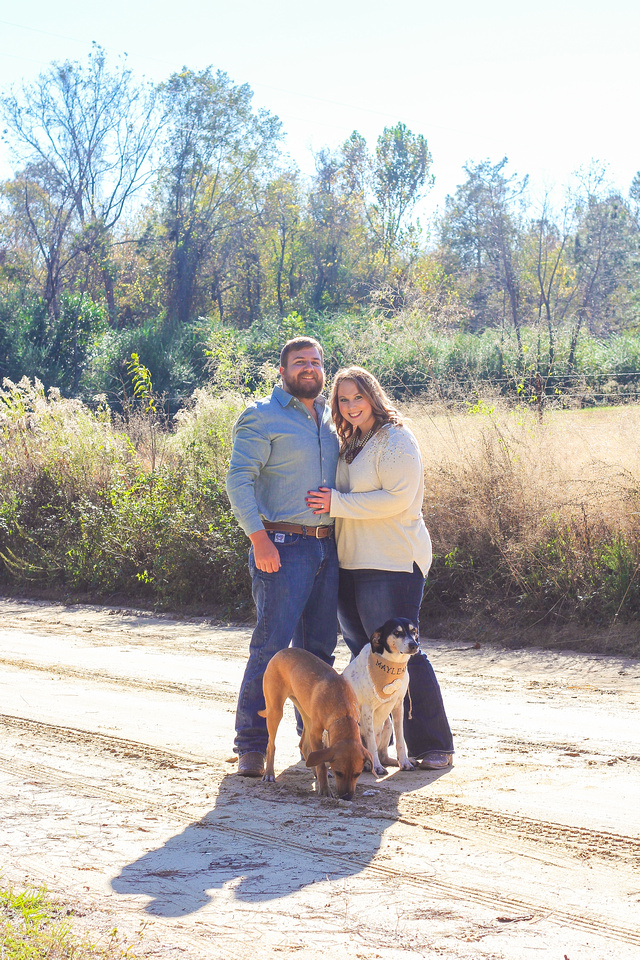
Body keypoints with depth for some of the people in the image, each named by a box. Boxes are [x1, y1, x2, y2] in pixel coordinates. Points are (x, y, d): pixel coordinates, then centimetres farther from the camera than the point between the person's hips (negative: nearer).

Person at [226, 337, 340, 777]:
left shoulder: (331, 418, 17)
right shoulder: (261, 417, -3)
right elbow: (239, 480, -11)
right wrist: (259, 538, -20)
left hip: (328, 546, 6)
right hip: (283, 546, -6)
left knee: (320, 647, 10)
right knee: (271, 645, -10)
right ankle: (252, 745, -5)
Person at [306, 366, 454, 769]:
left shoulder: (396, 440, -9)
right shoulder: (352, 444, 18)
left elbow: (396, 498, -19)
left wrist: (336, 504, -17)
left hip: (392, 563, -9)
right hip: (352, 564, 9)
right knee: (364, 653, 11)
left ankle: (434, 746, 0)